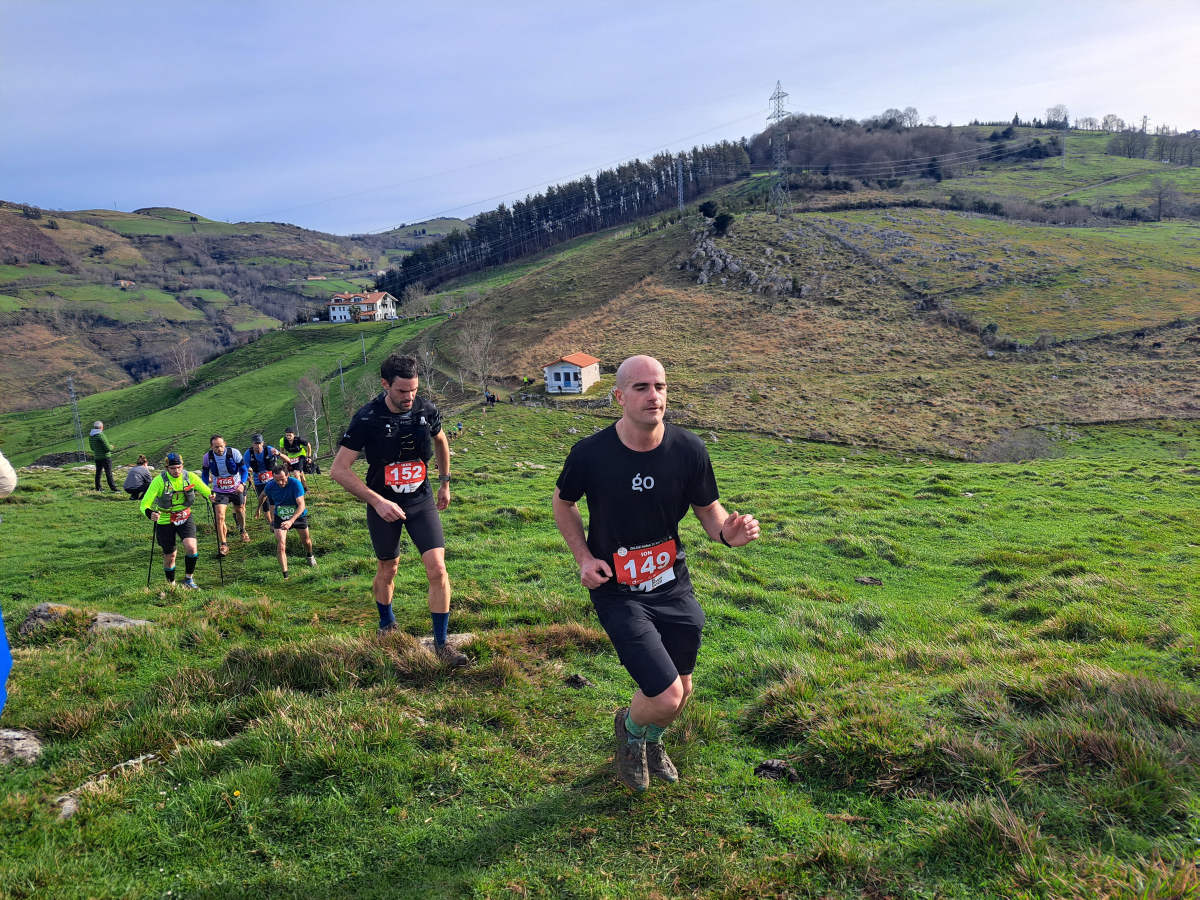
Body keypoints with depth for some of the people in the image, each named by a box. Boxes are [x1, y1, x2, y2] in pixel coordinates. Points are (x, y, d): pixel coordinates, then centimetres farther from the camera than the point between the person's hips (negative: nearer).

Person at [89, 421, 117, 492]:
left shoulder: (90, 436, 6)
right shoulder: (101, 435, -19)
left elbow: (92, 448, 17)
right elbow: (107, 448, -19)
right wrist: (111, 447, 2)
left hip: (97, 457, 7)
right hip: (105, 457, -7)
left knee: (98, 473, 15)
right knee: (109, 473, -5)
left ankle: (98, 488, 21)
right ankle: (113, 489, -3)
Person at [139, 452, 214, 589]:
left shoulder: (190, 477, -12)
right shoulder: (159, 481, -19)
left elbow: (207, 492, 0)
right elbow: (145, 503, -22)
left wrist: (211, 496, -25)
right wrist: (150, 514, -43)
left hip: (185, 518, 1)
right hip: (165, 521, -1)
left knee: (191, 547, -19)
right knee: (170, 556, 8)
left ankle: (188, 579, 2)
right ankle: (171, 584, 31)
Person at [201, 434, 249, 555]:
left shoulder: (234, 453, -19)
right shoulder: (207, 457, -14)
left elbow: (243, 470, -7)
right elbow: (205, 474, 4)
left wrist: (242, 484, -23)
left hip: (236, 489, 1)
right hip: (219, 491, 0)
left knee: (240, 511, 21)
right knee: (220, 517, -14)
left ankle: (243, 530, 52)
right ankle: (223, 544, -5)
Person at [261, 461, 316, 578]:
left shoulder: (295, 483, -31)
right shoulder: (269, 486, -21)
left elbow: (301, 505, -37)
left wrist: (291, 521, -50)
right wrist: (272, 520, 9)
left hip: (298, 515, -1)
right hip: (280, 517, 1)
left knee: (306, 540, 18)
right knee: (281, 545, -15)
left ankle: (310, 556, 53)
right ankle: (285, 575, -12)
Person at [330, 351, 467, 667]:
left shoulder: (426, 410, -9)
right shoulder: (367, 419, -19)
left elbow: (441, 441, 15)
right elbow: (338, 469, -19)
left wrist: (445, 482, 19)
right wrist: (377, 501, -26)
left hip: (421, 501, 2)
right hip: (383, 505, -1)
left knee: (437, 569, -11)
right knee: (387, 570, 15)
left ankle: (441, 643, 1)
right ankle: (387, 624, 43)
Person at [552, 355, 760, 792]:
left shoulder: (689, 450, -11)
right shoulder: (591, 453, -16)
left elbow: (709, 510, 1)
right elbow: (563, 504, 4)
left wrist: (728, 531, -22)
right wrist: (584, 557, -9)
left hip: (673, 585, 4)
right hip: (618, 590, -3)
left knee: (681, 691, 18)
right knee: (665, 697, -13)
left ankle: (652, 741, 53)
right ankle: (629, 727, 25)